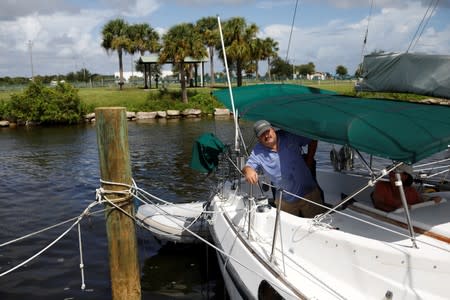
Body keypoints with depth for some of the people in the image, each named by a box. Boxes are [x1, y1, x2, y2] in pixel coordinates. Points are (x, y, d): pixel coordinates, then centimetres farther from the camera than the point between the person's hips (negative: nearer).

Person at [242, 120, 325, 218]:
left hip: (309, 193, 0)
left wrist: (309, 159, 1)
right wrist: (248, 170, -36)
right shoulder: (258, 152, -5)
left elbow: (313, 140, 7)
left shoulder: (289, 137, -4)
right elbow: (247, 167, -12)